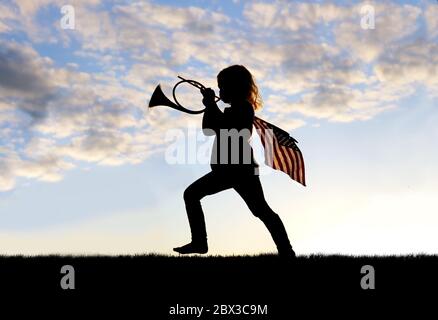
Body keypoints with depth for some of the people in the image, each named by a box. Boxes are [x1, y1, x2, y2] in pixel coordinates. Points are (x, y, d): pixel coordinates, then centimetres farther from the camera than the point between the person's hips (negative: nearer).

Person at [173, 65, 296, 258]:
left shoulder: (243, 107, -8)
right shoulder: (235, 110, 21)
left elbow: (220, 127, -21)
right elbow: (208, 129, 22)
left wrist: (211, 104, -10)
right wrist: (210, 105, 12)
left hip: (241, 169, -10)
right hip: (227, 169, 10)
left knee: (261, 210, -10)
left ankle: (286, 251, -8)